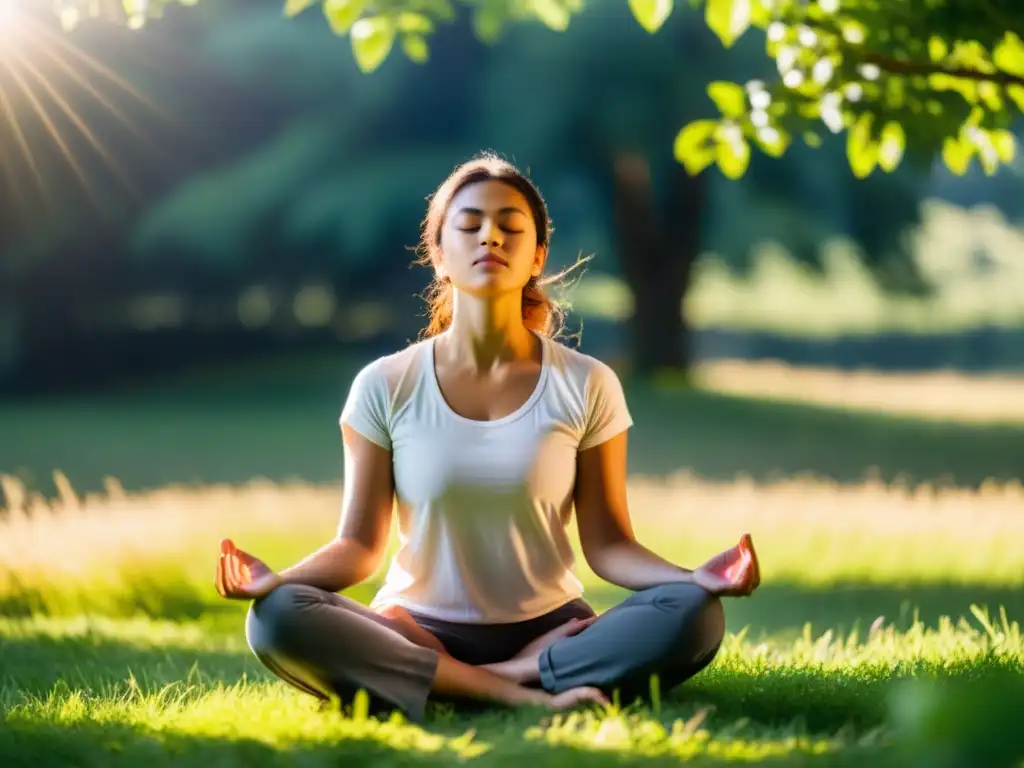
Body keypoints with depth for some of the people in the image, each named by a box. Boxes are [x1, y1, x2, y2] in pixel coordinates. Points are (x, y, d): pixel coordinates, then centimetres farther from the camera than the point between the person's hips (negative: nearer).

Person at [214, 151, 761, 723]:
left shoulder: (586, 386, -1)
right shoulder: (385, 387, -1)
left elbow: (608, 544, -1)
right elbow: (360, 545, -1)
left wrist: (696, 576, -21)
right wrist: (279, 578, -22)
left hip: (548, 631, 0)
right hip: (418, 635, 0)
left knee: (693, 615, -28)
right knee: (279, 617, -32)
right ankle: (532, 695, -32)